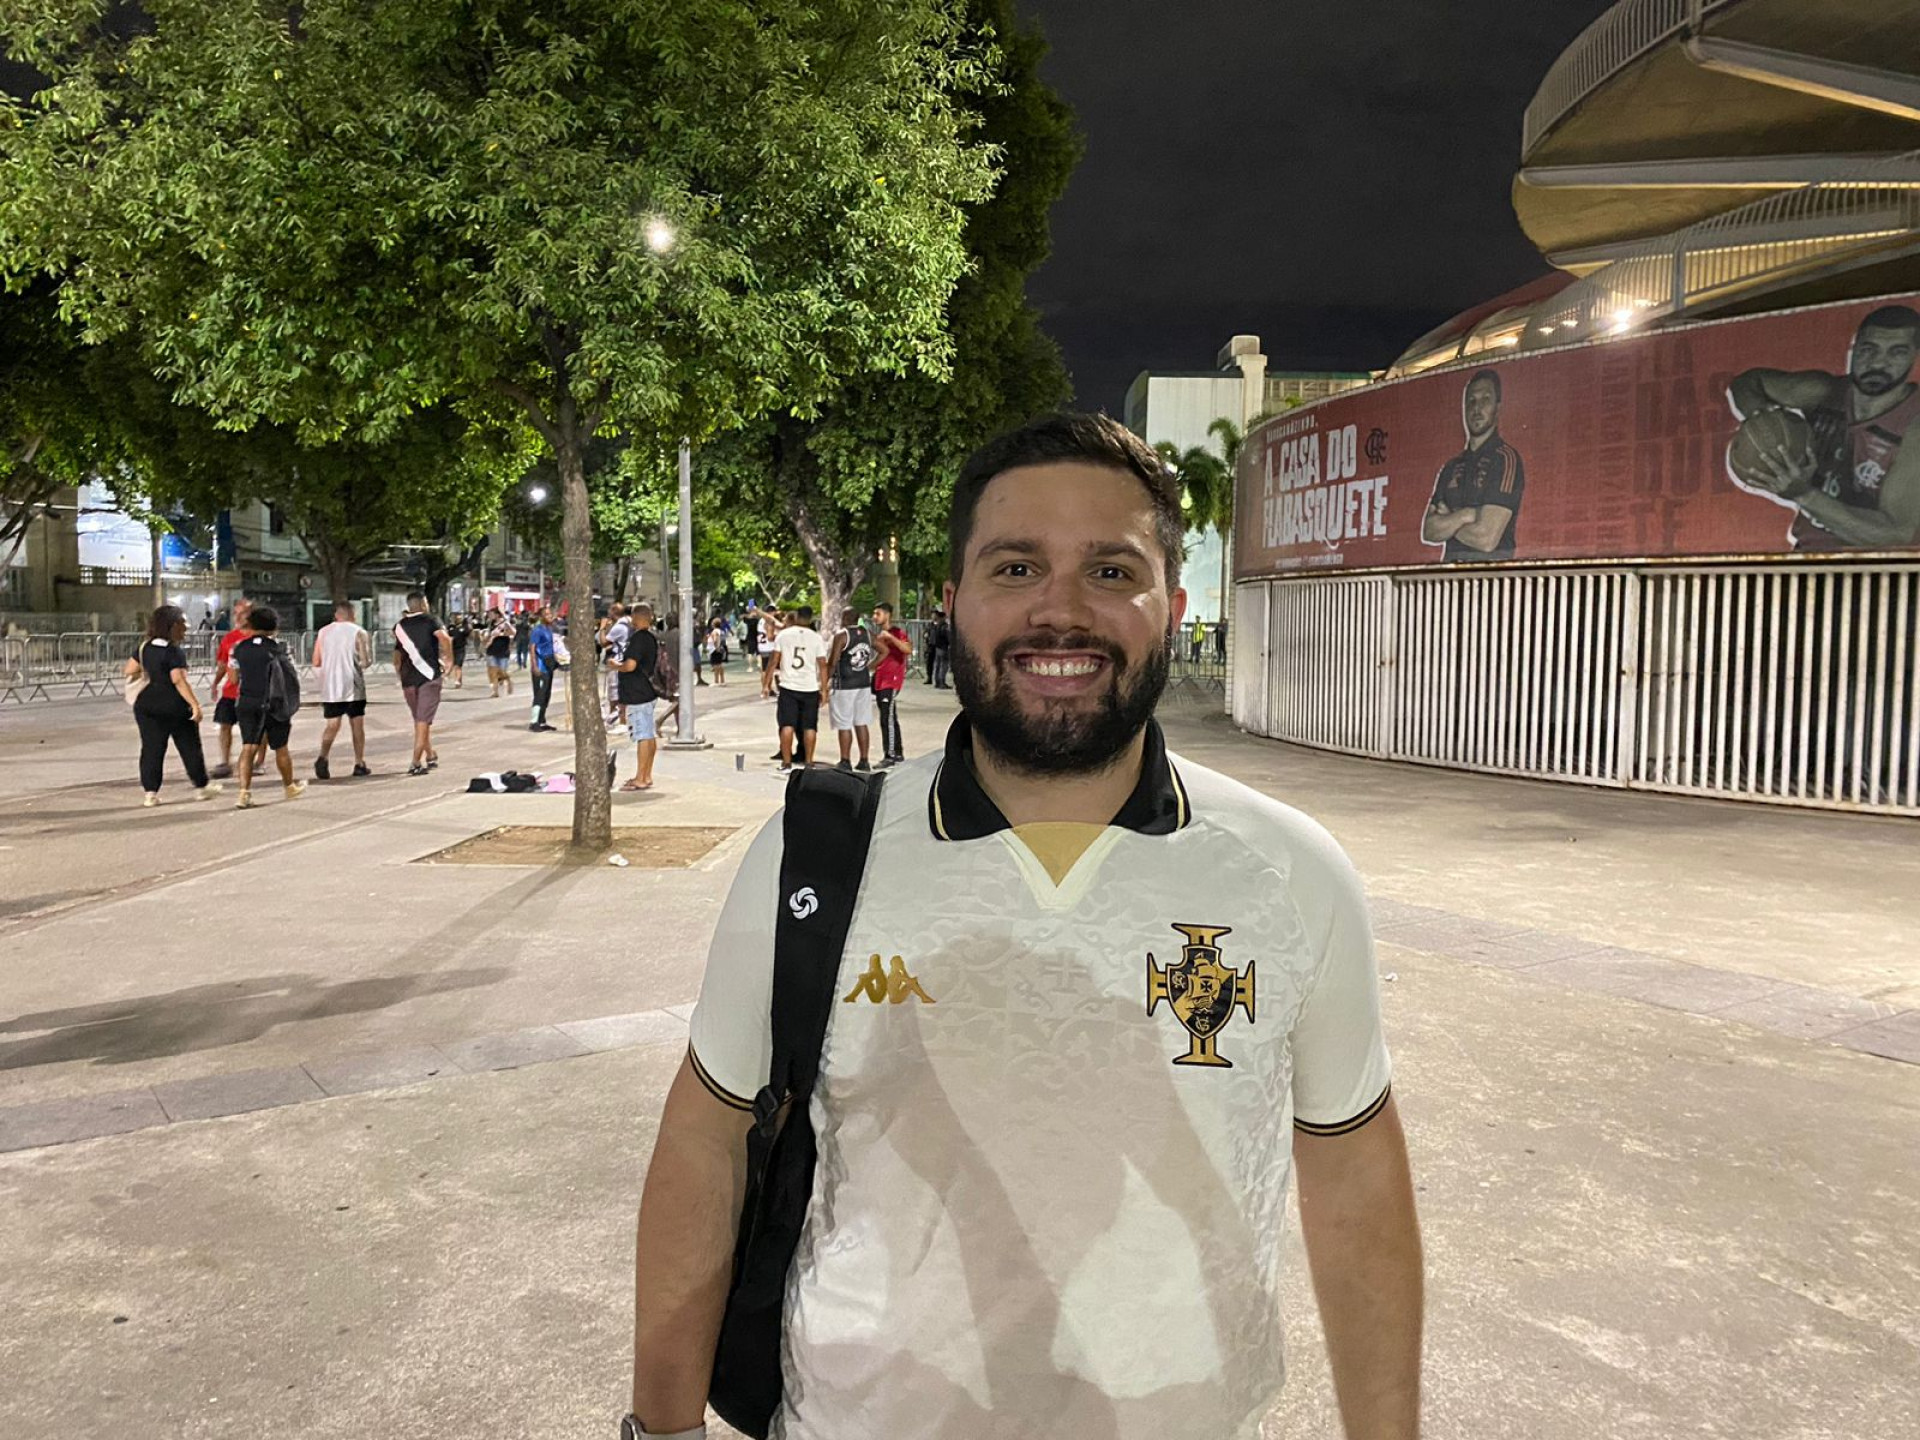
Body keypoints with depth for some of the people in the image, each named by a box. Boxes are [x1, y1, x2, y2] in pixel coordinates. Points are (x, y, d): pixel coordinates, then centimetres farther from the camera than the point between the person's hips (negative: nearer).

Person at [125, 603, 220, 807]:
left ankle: (149, 792, 3)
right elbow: (179, 680, -22)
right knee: (189, 747, 9)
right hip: (175, 706, -5)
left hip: (147, 704, 5)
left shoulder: (145, 647, 6)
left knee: (151, 748, 7)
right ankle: (201, 786, 19)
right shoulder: (175, 652, -14)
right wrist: (195, 704, -23)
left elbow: (129, 671, 11)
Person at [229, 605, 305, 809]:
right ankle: (290, 787, 29)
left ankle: (244, 791, -13)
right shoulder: (277, 646, -6)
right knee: (280, 747, 12)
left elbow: (234, 677, 7)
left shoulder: (239, 648, 2)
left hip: (246, 702, 2)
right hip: (273, 702, -2)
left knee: (248, 747, 0)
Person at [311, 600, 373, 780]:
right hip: (353, 686, -2)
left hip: (330, 688, 2)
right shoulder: (358, 632, -5)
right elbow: (365, 661, -9)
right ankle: (359, 764, 12)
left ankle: (322, 757, -19)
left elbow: (316, 663, 6)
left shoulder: (323, 632, 5)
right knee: (357, 725, 9)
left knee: (332, 724, 4)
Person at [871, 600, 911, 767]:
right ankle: (898, 753, 20)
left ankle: (890, 756, -11)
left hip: (892, 681, -9)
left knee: (887, 718, -12)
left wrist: (890, 637, -28)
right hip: (880, 680, 9)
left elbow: (908, 649, -25)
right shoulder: (880, 634, 17)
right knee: (890, 718, 12)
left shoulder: (897, 632, -8)